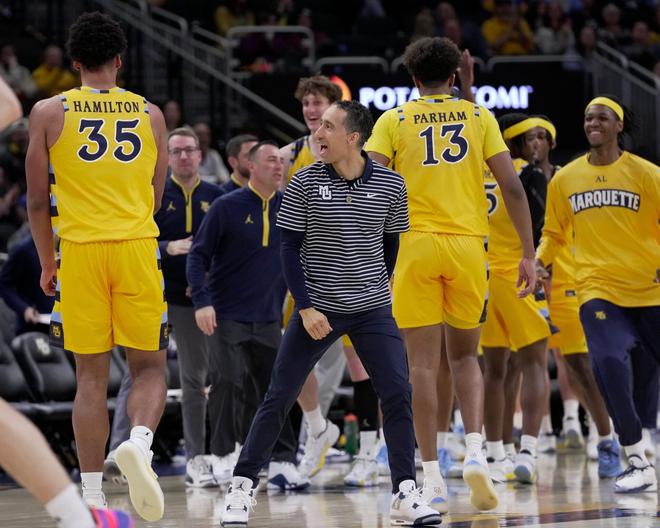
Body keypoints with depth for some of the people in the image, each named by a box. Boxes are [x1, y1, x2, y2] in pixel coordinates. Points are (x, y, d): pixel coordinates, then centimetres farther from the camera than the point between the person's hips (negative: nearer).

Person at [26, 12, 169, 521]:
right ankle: (139, 442, -20)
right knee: (149, 367, 10)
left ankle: (92, 496, 5)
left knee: (91, 375, 6)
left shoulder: (49, 112, 2)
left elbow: (38, 200, 3)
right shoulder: (149, 114, 7)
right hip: (138, 246, 0)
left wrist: (47, 264, 15)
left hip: (80, 248, 0)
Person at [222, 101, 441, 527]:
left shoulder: (390, 185, -2)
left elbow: (391, 244, 10)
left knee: (398, 394, -9)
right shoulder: (306, 183, -5)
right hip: (317, 309, -1)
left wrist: (377, 290, 12)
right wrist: (305, 307, -10)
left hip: (372, 310, 1)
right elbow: (290, 248, -3)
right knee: (278, 398, -1)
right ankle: (243, 486, 10)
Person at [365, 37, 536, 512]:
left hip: (416, 245, -1)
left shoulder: (393, 121, 6)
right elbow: (512, 186, 2)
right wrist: (529, 253, 5)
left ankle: (432, 477, -2)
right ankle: (475, 452, -6)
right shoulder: (479, 117, 9)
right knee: (465, 356, 16)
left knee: (423, 361, 2)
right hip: (467, 244, 1)